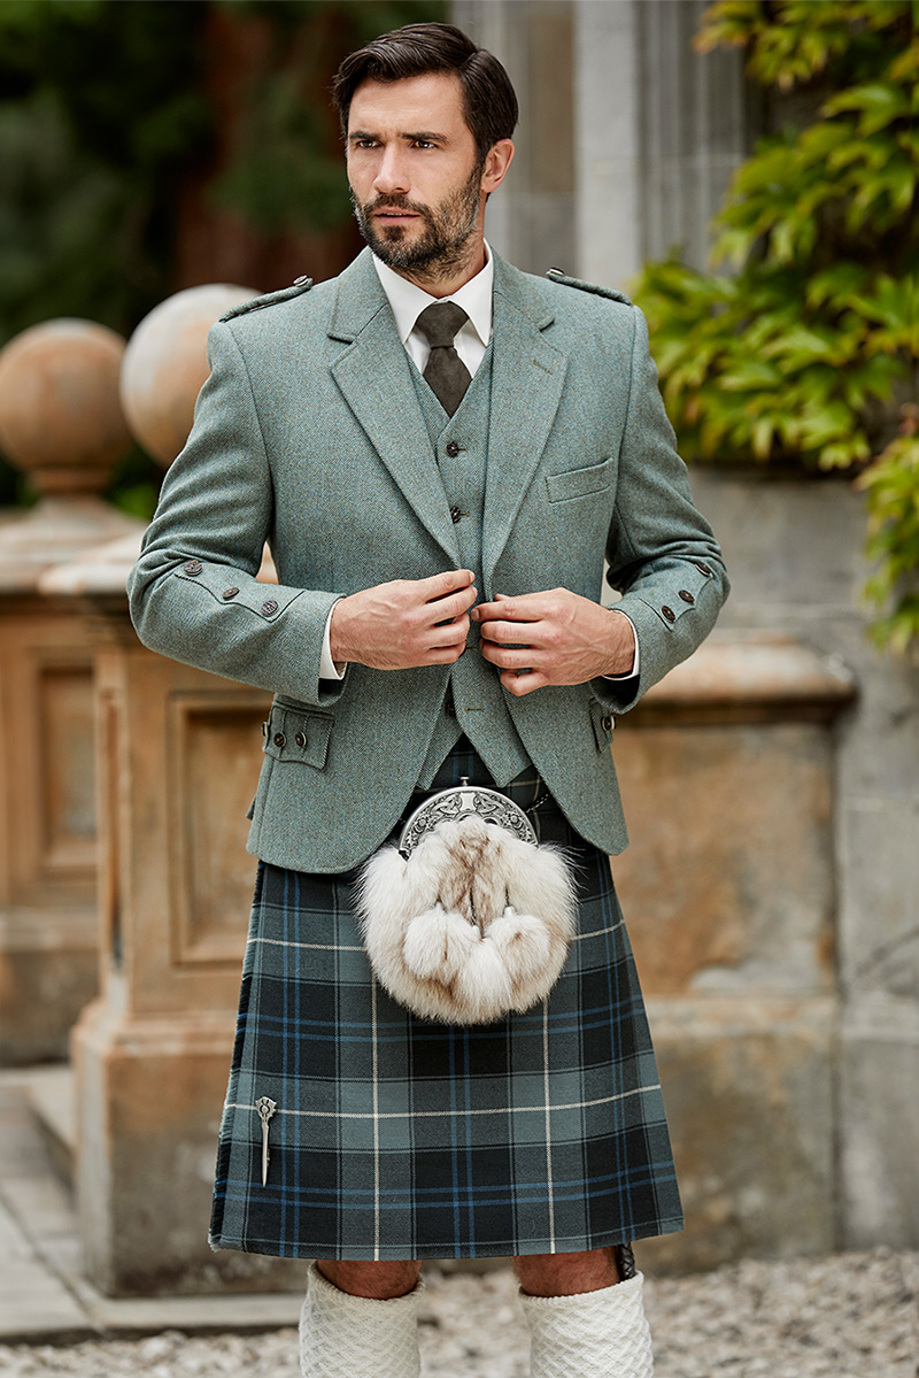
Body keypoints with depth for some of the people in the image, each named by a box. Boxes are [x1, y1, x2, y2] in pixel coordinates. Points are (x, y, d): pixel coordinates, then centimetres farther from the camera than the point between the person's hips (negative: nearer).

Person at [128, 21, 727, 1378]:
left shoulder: (602, 344, 8)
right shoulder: (267, 354, 2)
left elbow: (684, 560, 15)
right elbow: (172, 587, 3)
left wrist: (622, 638, -7)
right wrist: (333, 635, -14)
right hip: (347, 842, -1)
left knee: (576, 1243, 2)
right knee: (362, 1257, 2)